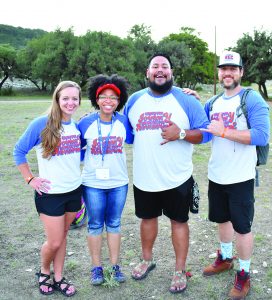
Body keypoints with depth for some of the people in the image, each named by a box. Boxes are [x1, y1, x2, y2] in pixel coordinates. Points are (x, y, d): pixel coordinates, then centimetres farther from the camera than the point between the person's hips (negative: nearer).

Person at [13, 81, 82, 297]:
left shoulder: (77, 126, 1)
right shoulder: (41, 124, -15)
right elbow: (19, 151, -6)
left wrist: (77, 175, 8)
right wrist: (30, 179, -9)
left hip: (74, 190, 5)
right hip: (50, 193, -4)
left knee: (62, 237, 16)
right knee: (54, 242, 3)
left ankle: (59, 278, 32)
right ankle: (44, 272, 33)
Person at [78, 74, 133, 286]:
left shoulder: (124, 122, -5)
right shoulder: (86, 123, -8)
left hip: (119, 183, 1)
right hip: (93, 183, -1)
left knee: (114, 224, 14)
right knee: (95, 225, 10)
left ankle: (115, 266, 27)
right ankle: (96, 267, 25)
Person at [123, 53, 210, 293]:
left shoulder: (186, 100, -5)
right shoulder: (135, 100, 6)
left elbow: (204, 133, -8)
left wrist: (180, 134, -22)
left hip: (177, 179, -3)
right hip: (144, 178, 3)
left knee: (179, 221, 8)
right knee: (147, 218, 19)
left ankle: (180, 271, 25)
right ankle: (147, 260, 41)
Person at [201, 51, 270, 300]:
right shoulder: (213, 103, 7)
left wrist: (224, 131, -26)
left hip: (240, 178, -6)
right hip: (216, 176, 6)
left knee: (242, 226, 5)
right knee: (222, 219, 21)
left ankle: (244, 275, 24)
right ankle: (225, 258, 43)